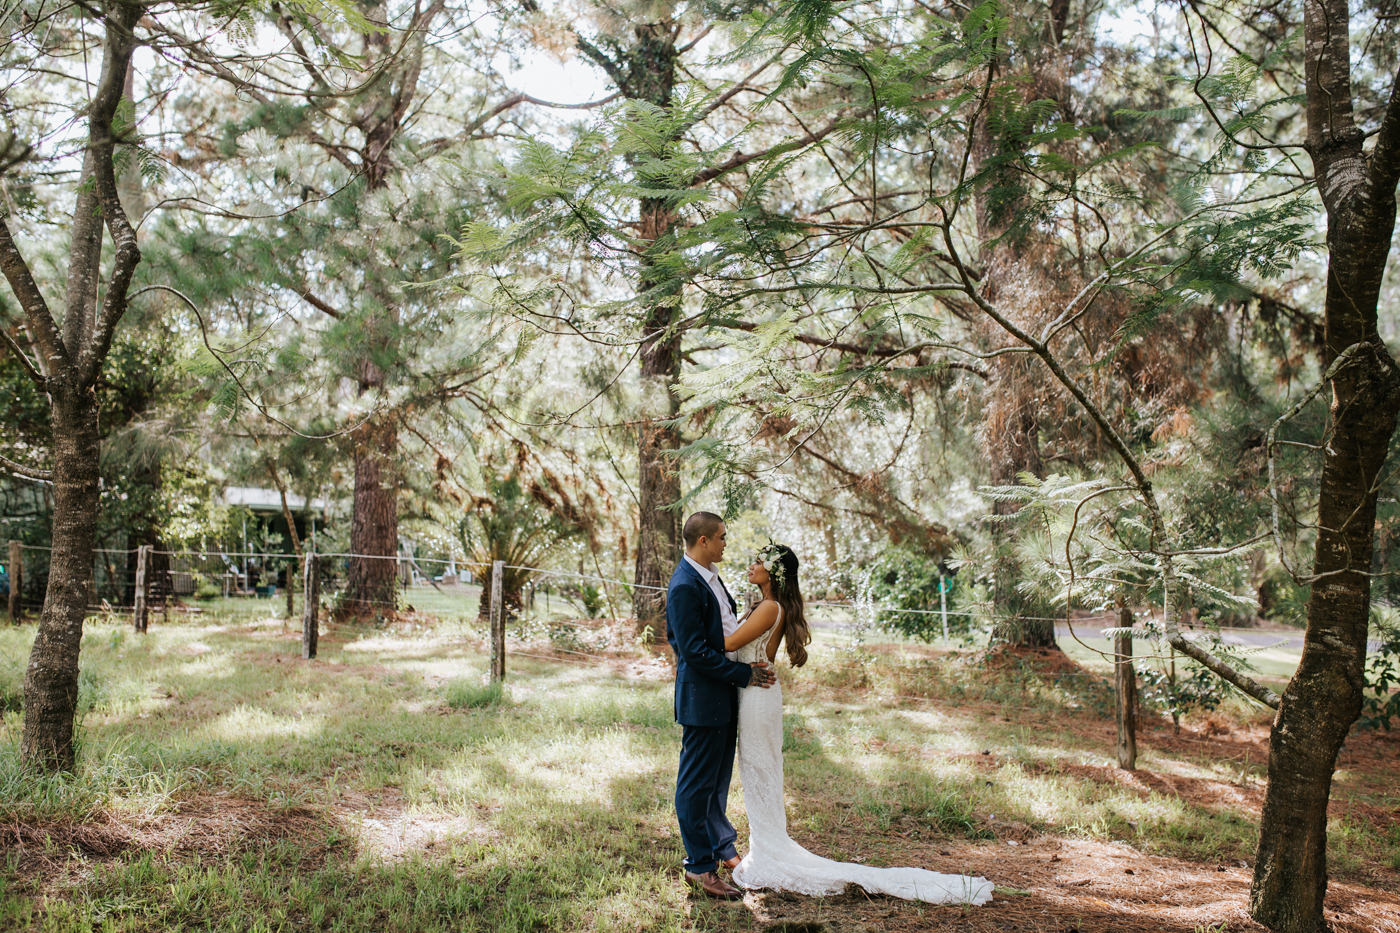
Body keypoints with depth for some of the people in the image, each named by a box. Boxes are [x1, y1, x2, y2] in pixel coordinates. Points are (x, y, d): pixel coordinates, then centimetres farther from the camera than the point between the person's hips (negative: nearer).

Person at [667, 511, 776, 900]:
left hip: (725, 695, 10)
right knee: (697, 784, 3)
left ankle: (722, 847, 36)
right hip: (702, 697, -10)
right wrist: (745, 674, -17)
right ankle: (699, 865, 13)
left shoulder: (709, 576, 10)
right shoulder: (684, 586, -21)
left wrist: (751, 666, 7)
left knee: (719, 777, 21)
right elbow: (695, 651, -23)